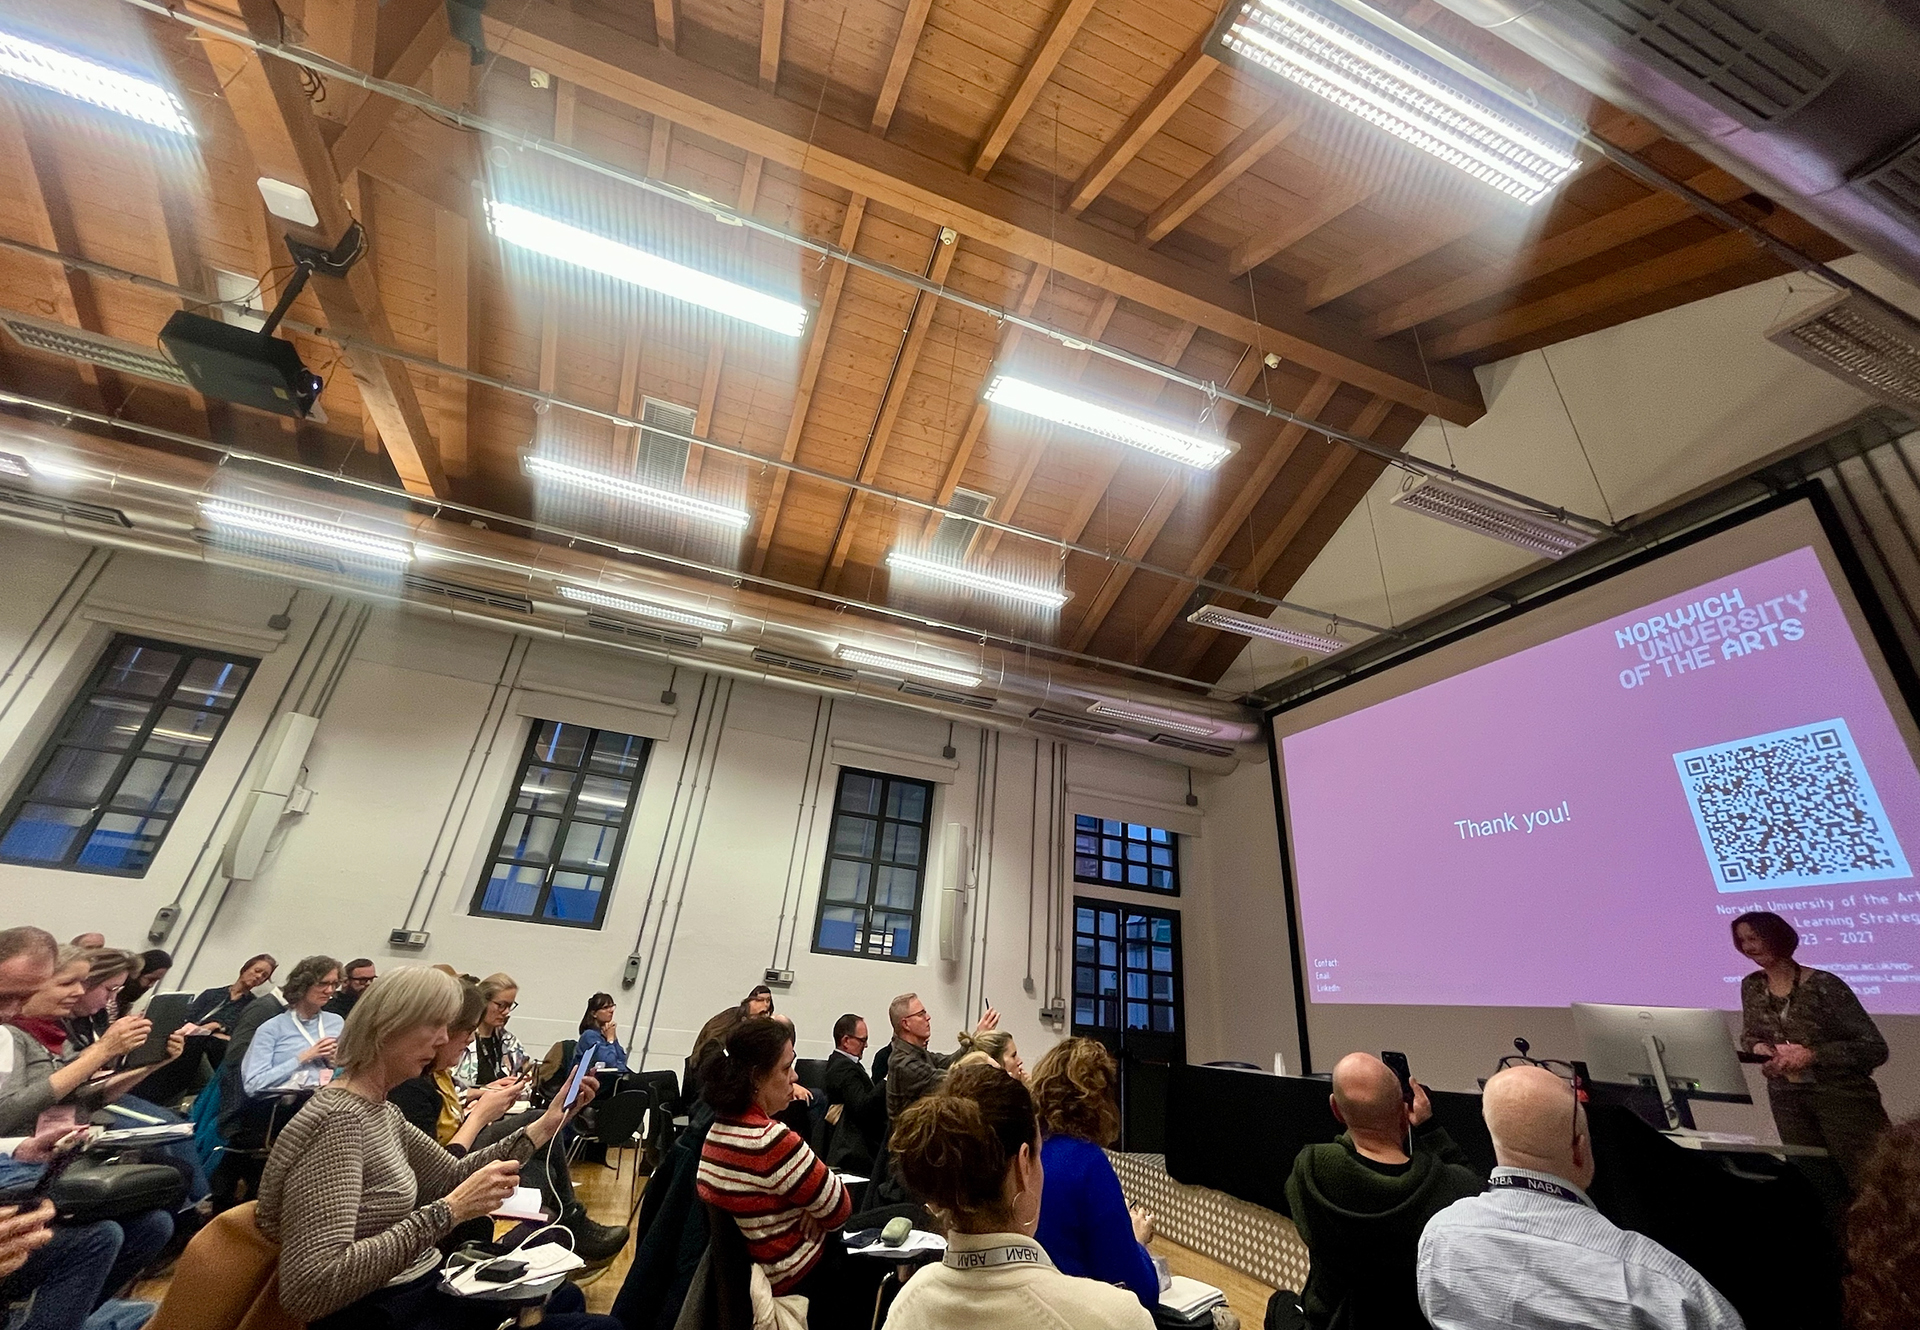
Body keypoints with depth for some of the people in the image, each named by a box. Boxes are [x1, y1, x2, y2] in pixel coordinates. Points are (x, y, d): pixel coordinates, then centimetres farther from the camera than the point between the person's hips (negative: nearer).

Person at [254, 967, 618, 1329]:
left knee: (567, 1296, 27)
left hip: (418, 1288, 9)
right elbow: (309, 1289, -34)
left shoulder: (381, 1110, 5)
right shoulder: (338, 1121, -26)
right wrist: (448, 1211, -32)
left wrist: (546, 1124, 2)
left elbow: (452, 1176, 10)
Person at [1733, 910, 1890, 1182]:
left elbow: (1875, 1049, -14)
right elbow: (1748, 1036, 12)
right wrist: (1759, 1048, -10)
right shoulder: (1751, 986, 1)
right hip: (1787, 1096, 5)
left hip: (1843, 1095, -4)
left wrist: (1811, 1055, -24)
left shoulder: (1823, 985, -15)